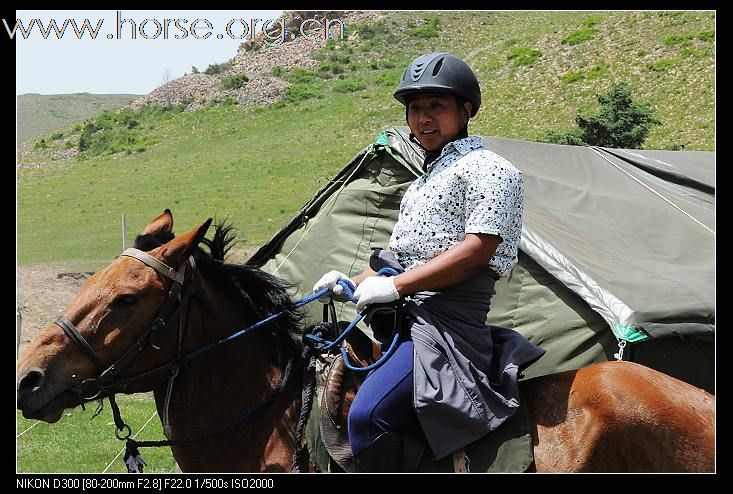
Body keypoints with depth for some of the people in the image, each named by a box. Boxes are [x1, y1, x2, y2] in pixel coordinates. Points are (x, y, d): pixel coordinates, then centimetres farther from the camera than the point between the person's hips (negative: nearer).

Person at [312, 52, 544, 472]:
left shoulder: (486, 169, -5)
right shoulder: (427, 180, 25)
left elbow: (476, 250, -16)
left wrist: (394, 286, -18)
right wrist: (354, 284, 8)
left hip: (447, 323, -10)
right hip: (406, 321, 10)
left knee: (367, 415, -27)